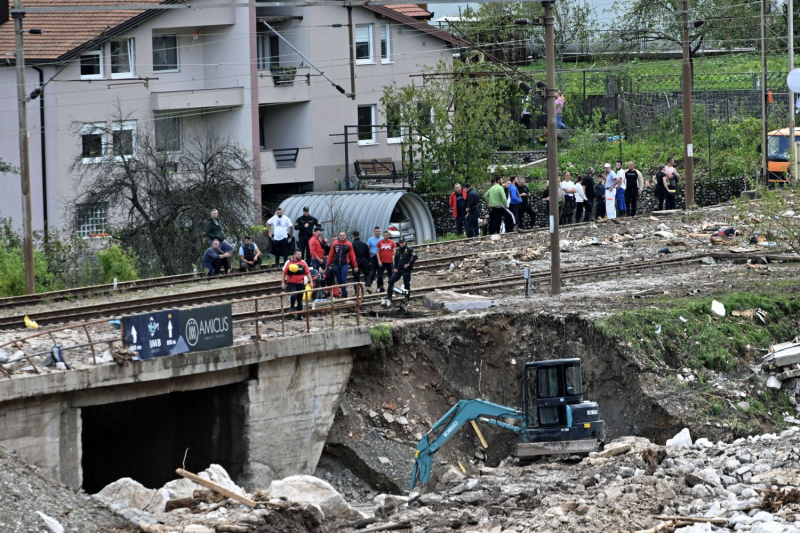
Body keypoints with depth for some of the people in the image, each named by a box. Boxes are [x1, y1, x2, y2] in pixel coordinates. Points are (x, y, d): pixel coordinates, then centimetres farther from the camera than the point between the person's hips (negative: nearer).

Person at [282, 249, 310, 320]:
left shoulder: (303, 263, 4)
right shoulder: (289, 263, -4)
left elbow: (308, 273, 6)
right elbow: (284, 273, 2)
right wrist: (283, 283, 0)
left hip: (300, 284, 3)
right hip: (291, 283, -3)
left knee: (300, 300, 10)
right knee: (293, 295, -28)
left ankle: (299, 315, 20)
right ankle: (292, 307, 1)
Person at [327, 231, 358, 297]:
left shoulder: (349, 244, 2)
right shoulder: (335, 244, 6)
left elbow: (352, 256, 2)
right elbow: (331, 255, 6)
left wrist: (355, 266, 1)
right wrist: (328, 264, 2)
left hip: (345, 264, -3)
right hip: (336, 264, 3)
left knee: (343, 279, -10)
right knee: (339, 279, 8)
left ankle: (344, 294, -7)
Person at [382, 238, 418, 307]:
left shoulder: (409, 249, -7)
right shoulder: (397, 250, 11)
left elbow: (415, 256, -16)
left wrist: (409, 264, -16)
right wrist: (395, 268, 7)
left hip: (406, 270, -5)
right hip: (399, 269, 5)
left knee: (407, 284, -1)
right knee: (391, 281, -6)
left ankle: (407, 299, 11)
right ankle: (388, 298, -3)